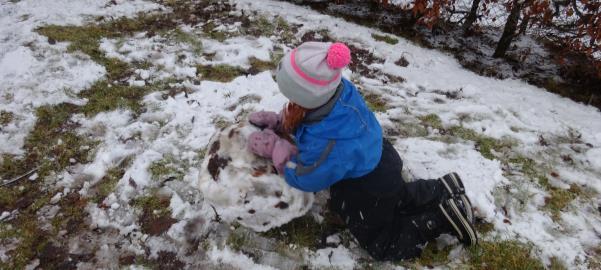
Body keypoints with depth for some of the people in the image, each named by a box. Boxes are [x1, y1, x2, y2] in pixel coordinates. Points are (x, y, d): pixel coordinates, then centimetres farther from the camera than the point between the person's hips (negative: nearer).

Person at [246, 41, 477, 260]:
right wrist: (276, 120, -3)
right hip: (379, 163, 8)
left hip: (368, 194, -8)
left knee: (383, 247, 16)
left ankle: (441, 218, 8)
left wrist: (273, 146, -15)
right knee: (397, 197, 39)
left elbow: (303, 176, -23)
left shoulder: (325, 144, -45)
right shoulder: (338, 90, -22)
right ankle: (442, 190, 26)